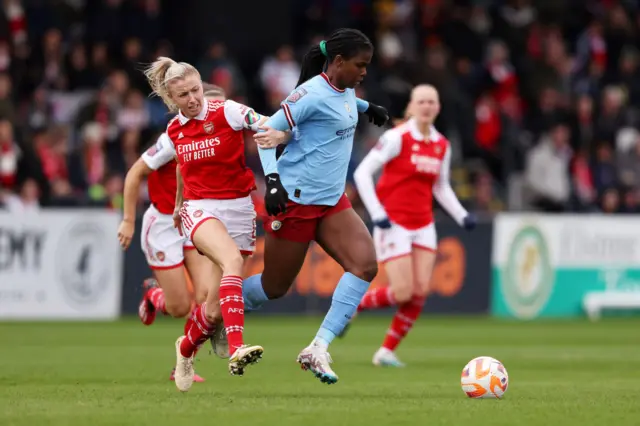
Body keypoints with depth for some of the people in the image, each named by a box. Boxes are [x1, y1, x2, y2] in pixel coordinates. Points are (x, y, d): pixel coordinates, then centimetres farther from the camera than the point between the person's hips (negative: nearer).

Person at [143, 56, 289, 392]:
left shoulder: (227, 112, -7)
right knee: (233, 260, -34)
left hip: (237, 207, 0)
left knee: (215, 309, 0)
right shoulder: (174, 131, 6)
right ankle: (236, 348, -48)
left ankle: (186, 348, 35)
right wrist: (179, 204, 37)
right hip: (199, 209, 0)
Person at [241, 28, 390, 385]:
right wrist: (272, 180, -28)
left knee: (366, 265, -14)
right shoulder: (313, 93, -18)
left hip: (331, 201, 8)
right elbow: (267, 132, -19)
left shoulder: (345, 91, 7)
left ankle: (318, 350, -16)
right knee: (275, 286, 3)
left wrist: (368, 107, 36)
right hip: (294, 200, -8)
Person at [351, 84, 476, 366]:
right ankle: (352, 306, 15)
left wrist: (462, 216, 6)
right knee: (403, 293, -12)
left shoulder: (442, 145, 7)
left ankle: (387, 351, 8)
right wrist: (376, 213, -19)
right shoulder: (397, 138, -12)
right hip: (394, 223, -6)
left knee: (421, 291, -5)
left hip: (423, 225, 6)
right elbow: (362, 173, -12)